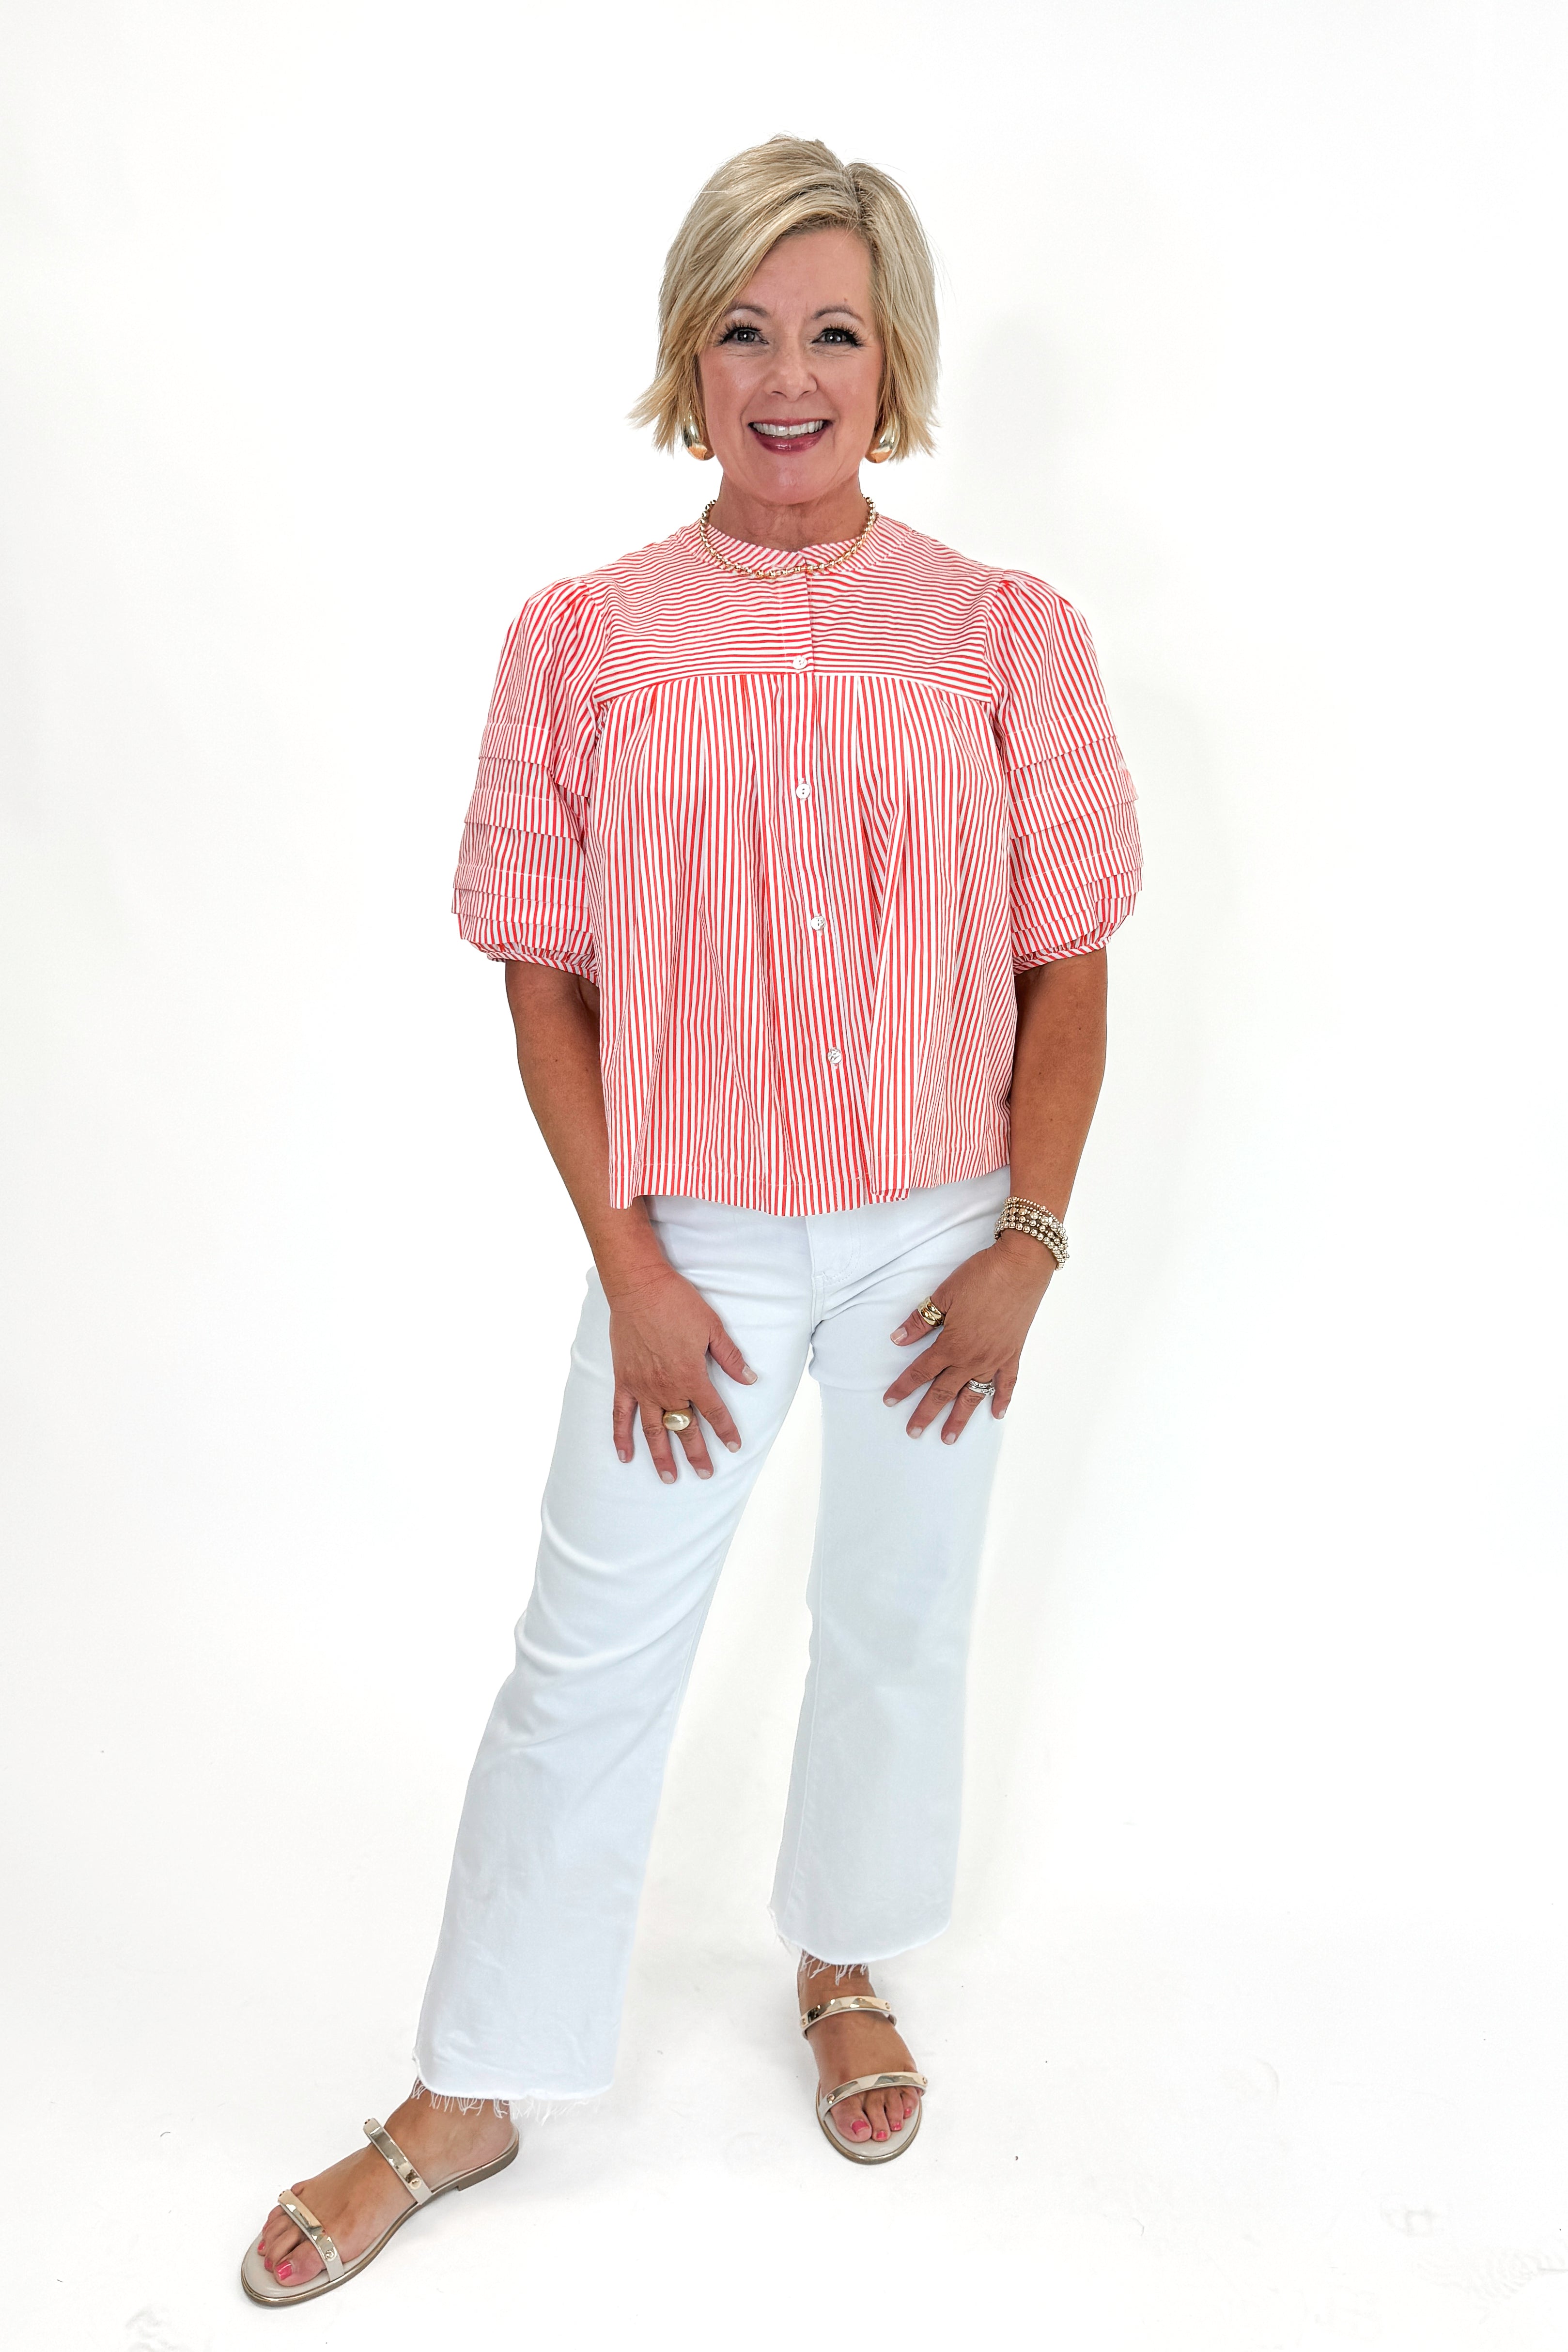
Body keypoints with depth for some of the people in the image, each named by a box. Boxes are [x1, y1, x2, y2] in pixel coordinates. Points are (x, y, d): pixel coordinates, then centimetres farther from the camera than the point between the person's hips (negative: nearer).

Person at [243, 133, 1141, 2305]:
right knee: (589, 1658, 6)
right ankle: (463, 2102, 25)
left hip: (940, 1233, 1)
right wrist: (628, 1270, -7)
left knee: (900, 1624, 16)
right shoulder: (585, 641, -4)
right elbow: (547, 977, -3)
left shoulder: (1009, 638, -3)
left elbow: (1067, 967, 0)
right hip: (697, 1242, -1)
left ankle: (842, 1963, 44)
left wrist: (1027, 1248, -5)